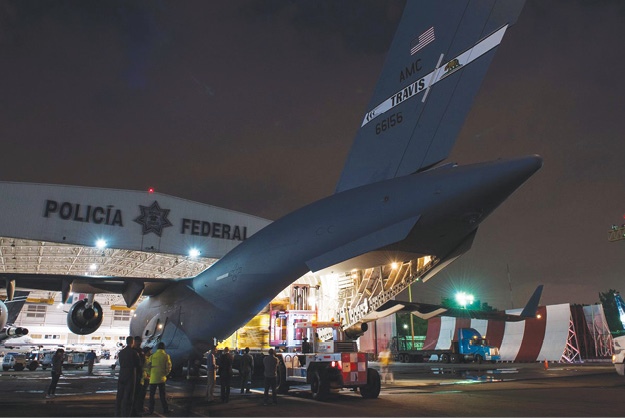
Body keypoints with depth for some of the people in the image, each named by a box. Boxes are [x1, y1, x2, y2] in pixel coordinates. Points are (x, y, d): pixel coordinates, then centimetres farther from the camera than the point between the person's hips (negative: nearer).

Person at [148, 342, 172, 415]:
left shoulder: (152, 356, -2)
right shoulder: (166, 356, -4)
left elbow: (149, 367, 1)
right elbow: (168, 367, -5)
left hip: (153, 378, 0)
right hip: (162, 379, 0)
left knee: (152, 395, 11)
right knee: (162, 394, 10)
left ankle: (151, 410, 12)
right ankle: (165, 409, 11)